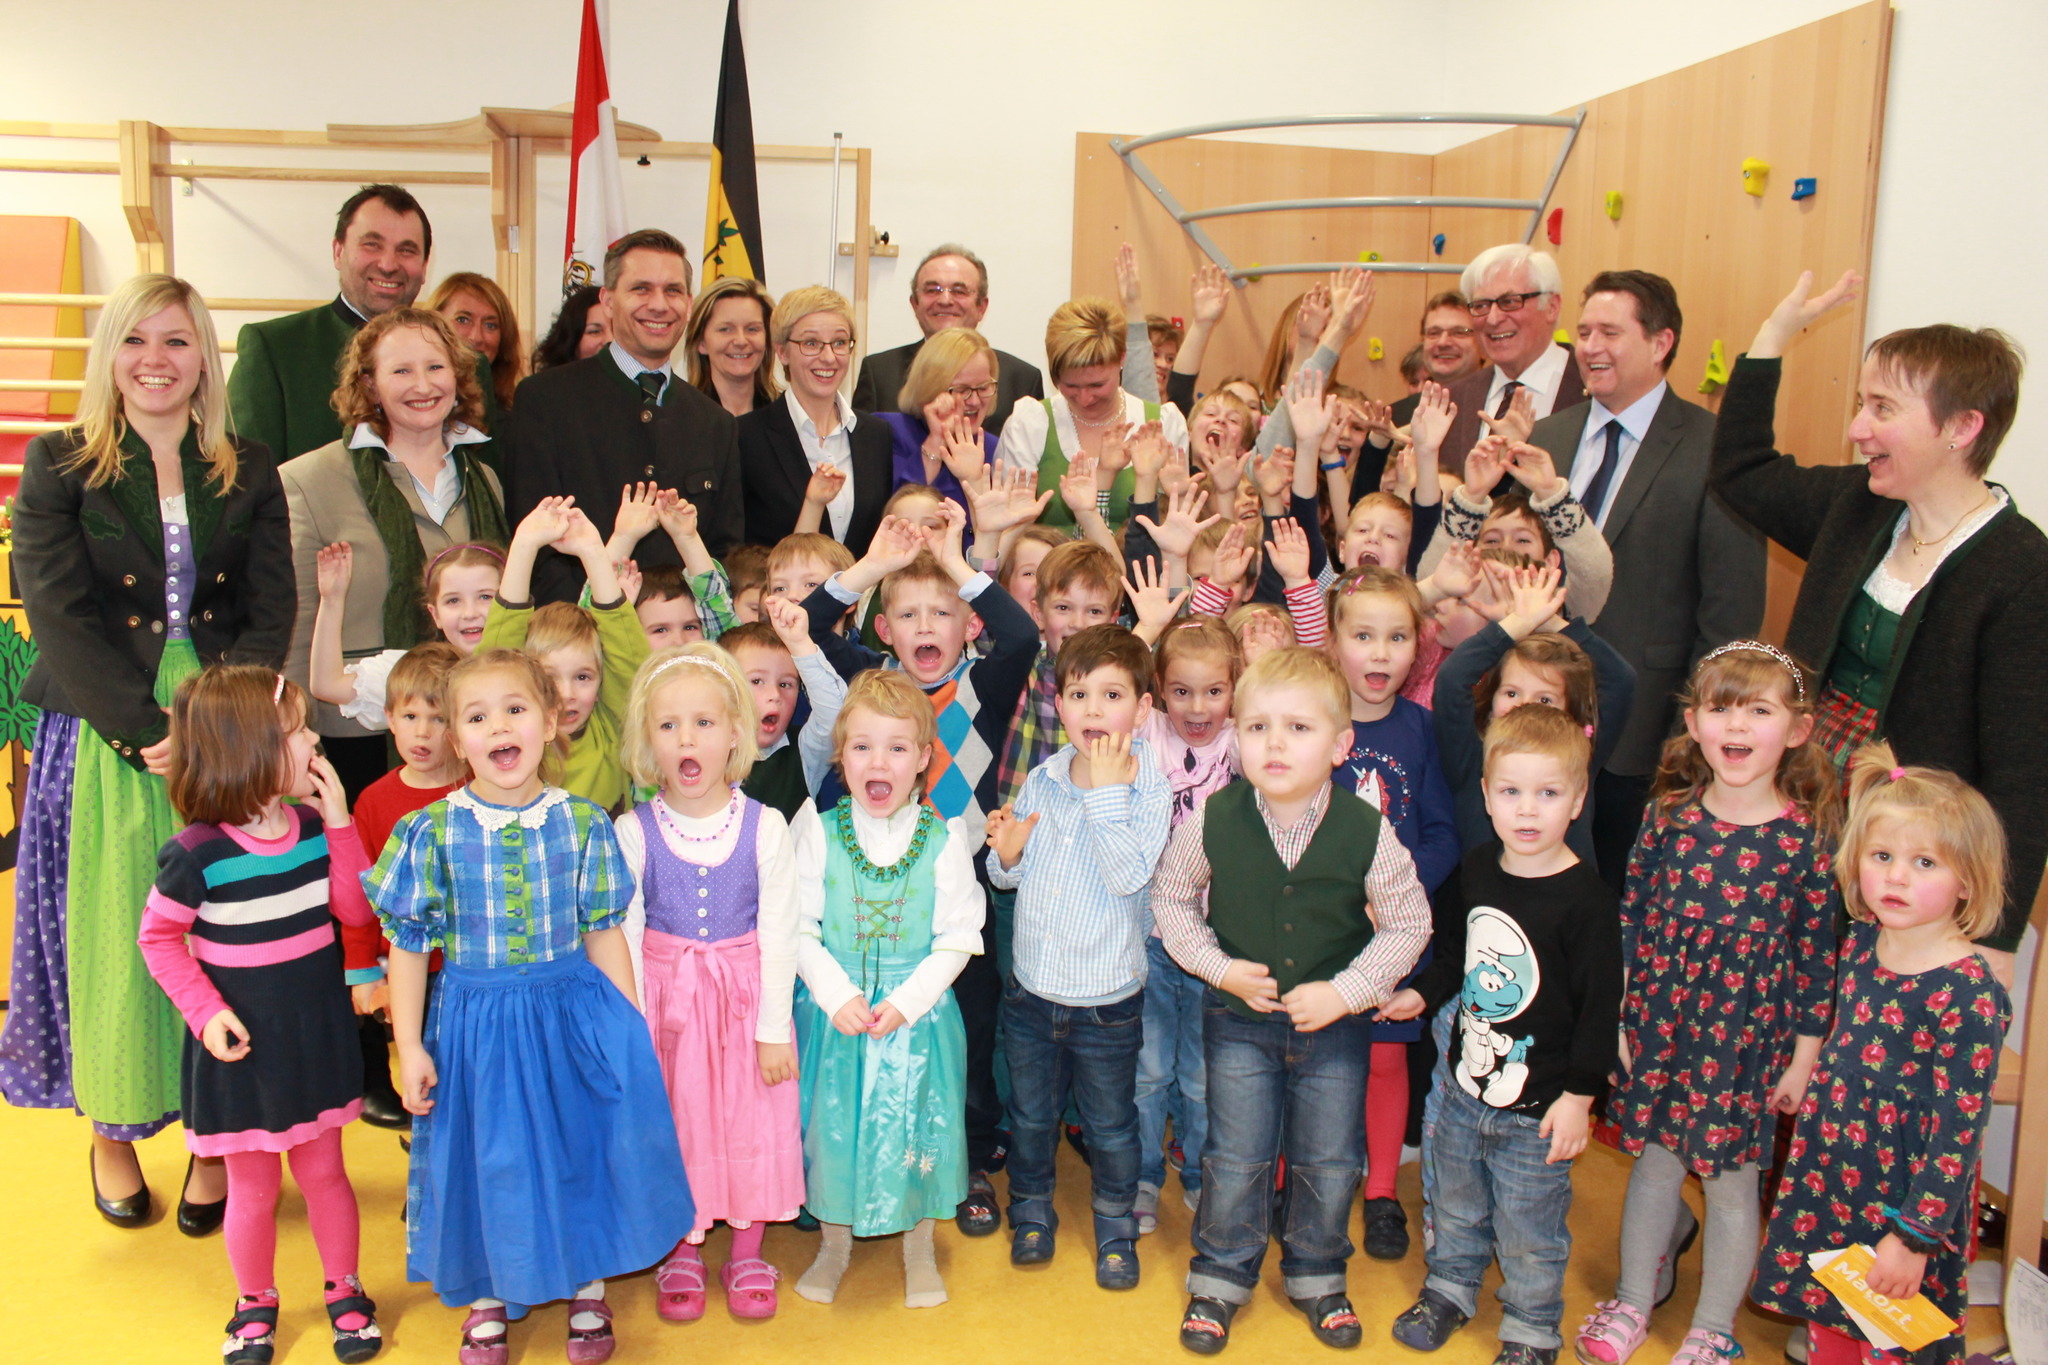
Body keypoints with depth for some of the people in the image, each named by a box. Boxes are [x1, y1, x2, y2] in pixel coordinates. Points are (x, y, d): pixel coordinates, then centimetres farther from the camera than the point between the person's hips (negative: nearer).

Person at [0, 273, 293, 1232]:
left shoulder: (249, 474, 8)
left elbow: (271, 614, 2)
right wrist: (147, 728, -16)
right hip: (102, 742, -1)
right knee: (110, 936, 5)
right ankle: (114, 1130, 25)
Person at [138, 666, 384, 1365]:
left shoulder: (314, 828, -5)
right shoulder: (198, 854, -19)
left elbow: (356, 909, -7)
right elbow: (158, 937, -7)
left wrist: (339, 824, -16)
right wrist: (206, 1013, -14)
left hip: (316, 1036, 3)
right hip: (241, 1044, -3)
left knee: (323, 1171, 16)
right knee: (253, 1188, 13)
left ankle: (344, 1292, 35)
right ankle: (255, 1304, 37)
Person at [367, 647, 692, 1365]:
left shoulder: (583, 823, -4)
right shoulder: (432, 832, -7)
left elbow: (604, 932, 1)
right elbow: (408, 944, -2)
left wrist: (632, 1032, 0)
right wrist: (409, 1048, -3)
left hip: (575, 1013, 1)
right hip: (475, 1025, 0)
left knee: (583, 1146, 9)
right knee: (485, 1158, 11)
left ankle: (588, 1288, 35)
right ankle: (487, 1298, 38)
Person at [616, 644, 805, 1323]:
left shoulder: (765, 828, -11)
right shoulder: (632, 832, -10)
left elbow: (777, 935, -7)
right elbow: (625, 936, -5)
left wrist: (775, 1028, -6)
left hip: (746, 1000, 0)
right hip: (667, 1000, 0)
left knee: (752, 1125, 11)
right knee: (675, 1127, 12)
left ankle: (747, 1254, 33)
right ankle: (681, 1254, 35)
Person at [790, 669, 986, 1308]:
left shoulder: (945, 837, -8)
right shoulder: (817, 831, -6)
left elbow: (958, 937, -7)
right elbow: (800, 929, -5)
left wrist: (906, 1001, -16)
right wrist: (838, 996, -16)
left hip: (918, 1009, -1)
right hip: (835, 1007, 1)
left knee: (915, 1123, 10)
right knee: (832, 1121, 12)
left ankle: (919, 1247, 32)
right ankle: (834, 1242, 35)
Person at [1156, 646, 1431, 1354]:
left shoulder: (1366, 832, -18)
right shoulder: (1212, 820, -16)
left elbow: (1409, 923, -5)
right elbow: (1171, 899, 0)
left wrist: (1345, 991, -14)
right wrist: (1219, 969, -12)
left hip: (1336, 1023, 0)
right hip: (1239, 1018, 0)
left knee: (1330, 1162, 14)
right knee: (1236, 1157, 10)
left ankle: (1316, 1274, 39)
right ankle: (1221, 1275, 33)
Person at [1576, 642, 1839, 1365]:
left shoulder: (1805, 837, -11)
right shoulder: (1668, 815, -5)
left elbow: (1816, 951, -5)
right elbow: (1631, 917, 1)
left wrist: (1804, 1057, -2)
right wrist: (1615, 1019, 2)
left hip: (1749, 1042, -2)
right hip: (1657, 1028, 2)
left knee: (1731, 1182, 11)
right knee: (1654, 1163, 16)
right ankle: (1633, 1302, 35)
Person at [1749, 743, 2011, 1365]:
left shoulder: (1968, 994, -22)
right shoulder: (1860, 944, -3)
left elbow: (1959, 1130, -21)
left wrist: (1913, 1236, -19)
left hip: (1906, 1200, -6)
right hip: (1827, 1177, 6)